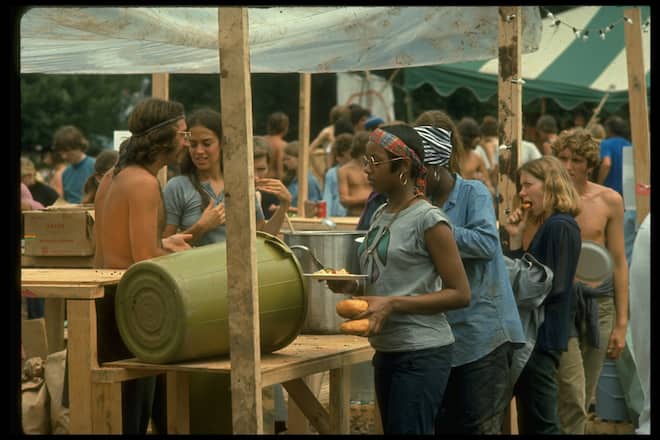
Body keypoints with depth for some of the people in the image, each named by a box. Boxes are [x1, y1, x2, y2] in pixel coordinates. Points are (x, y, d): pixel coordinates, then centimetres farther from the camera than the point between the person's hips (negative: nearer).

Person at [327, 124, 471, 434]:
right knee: (391, 429, 12)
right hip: (387, 350, 8)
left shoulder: (428, 220, -11)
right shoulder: (379, 216, 12)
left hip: (423, 353, -8)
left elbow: (460, 294, -12)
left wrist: (393, 304, -20)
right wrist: (353, 288, 2)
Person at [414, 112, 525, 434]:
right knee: (443, 424, 11)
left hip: (481, 333, -7)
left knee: (480, 425, -4)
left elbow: (486, 241, -23)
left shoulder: (474, 194, -6)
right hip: (440, 333, 7)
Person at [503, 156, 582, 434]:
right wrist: (515, 239, 3)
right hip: (532, 332, 10)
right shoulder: (546, 226, 15)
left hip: (542, 336, -10)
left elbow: (551, 286, -20)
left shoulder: (560, 227, -14)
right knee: (531, 420, 13)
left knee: (539, 423, -6)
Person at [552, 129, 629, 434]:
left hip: (600, 302, 3)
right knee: (572, 396, -13)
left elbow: (619, 263, 7)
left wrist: (621, 323, 6)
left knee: (585, 398, 9)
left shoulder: (609, 201, 3)